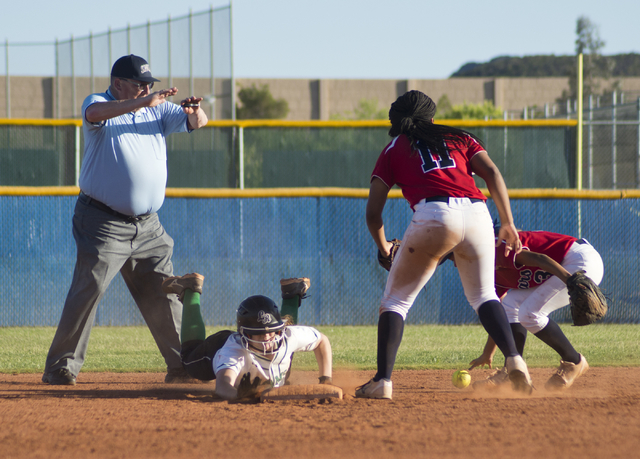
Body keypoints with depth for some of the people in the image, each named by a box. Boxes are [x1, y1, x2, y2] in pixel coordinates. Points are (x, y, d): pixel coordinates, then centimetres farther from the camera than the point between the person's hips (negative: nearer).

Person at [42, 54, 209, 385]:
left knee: (164, 295, 7)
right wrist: (145, 102, -40)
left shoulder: (158, 110, 12)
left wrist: (194, 112, -20)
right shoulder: (99, 104, -4)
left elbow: (197, 123, 5)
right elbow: (95, 114, -29)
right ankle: (61, 368, -6)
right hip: (104, 224, -5)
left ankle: (181, 366, 14)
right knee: (88, 291, -11)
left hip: (148, 227, 5)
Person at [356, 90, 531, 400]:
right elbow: (492, 173, 12)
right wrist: (508, 225, 12)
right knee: (483, 295, 22)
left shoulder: (393, 150, 23)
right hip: (477, 213, 3)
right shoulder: (459, 138, 28)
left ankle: (383, 381, -1)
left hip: (433, 216, -3)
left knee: (395, 301, 10)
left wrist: (383, 248, 33)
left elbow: (373, 212, 17)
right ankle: (514, 360, 1)